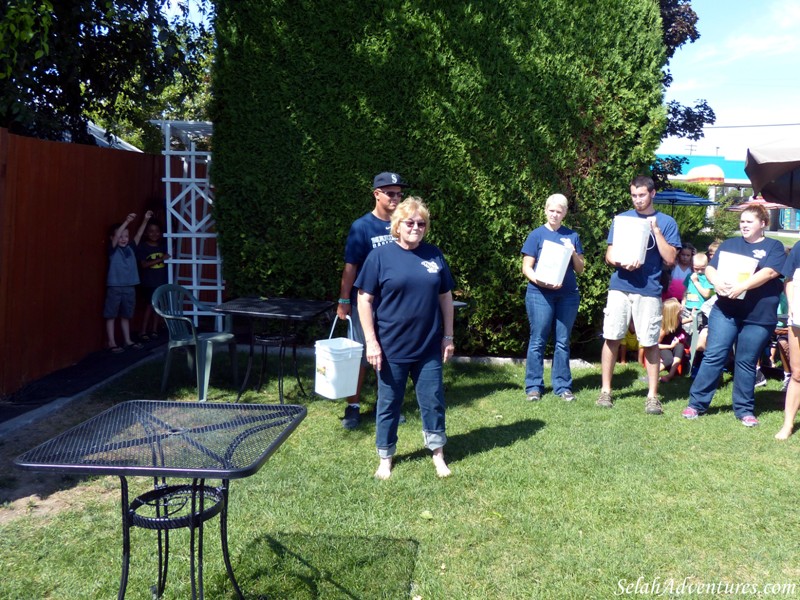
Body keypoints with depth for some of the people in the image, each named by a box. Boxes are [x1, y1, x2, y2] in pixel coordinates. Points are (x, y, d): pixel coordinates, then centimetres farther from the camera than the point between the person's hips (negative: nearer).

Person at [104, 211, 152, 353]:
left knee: (126, 316, 15)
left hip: (129, 288, 5)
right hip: (115, 287, -5)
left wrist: (145, 220, -6)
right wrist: (127, 221, -32)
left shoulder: (130, 248, 8)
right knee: (111, 316, 3)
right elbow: (116, 237, -22)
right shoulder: (113, 249, -6)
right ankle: (112, 343, 7)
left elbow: (139, 234, 5)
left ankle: (127, 340, 24)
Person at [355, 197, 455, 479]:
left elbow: (445, 297, 10)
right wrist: (371, 341, -11)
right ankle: (385, 459, 27)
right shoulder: (380, 256, -6)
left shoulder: (434, 255, 4)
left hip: (429, 348, 3)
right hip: (391, 348, -3)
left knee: (433, 401, 11)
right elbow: (364, 299, -6)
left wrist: (448, 336, 8)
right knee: (389, 403, 10)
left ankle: (438, 454, 30)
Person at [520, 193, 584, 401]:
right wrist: (541, 282, -18)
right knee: (538, 340, 1)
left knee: (563, 341, 7)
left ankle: (562, 386, 15)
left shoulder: (572, 236, 11)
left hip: (568, 295, 3)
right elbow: (527, 268, 0)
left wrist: (573, 253, -7)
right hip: (540, 294, -3)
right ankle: (534, 386, 9)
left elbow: (580, 269, 12)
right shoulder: (537, 235, 3)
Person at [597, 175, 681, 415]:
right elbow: (609, 254, 10)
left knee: (650, 342, 0)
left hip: (649, 290, -1)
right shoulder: (622, 218, 11)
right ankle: (605, 390, 11)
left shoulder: (666, 222, 6)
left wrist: (655, 230, -10)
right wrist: (621, 263, -13)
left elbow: (670, 259, -2)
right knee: (611, 338, 1)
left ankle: (652, 395, 10)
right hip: (620, 287, 2)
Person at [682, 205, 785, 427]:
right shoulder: (729, 244, 15)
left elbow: (769, 272, -12)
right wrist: (716, 282, -15)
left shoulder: (773, 247, 5)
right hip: (725, 311, 2)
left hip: (758, 316, -2)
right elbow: (710, 268, 7)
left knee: (746, 363, 6)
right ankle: (696, 403, 5)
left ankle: (744, 409, 19)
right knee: (713, 356, -2)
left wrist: (741, 286, -24)